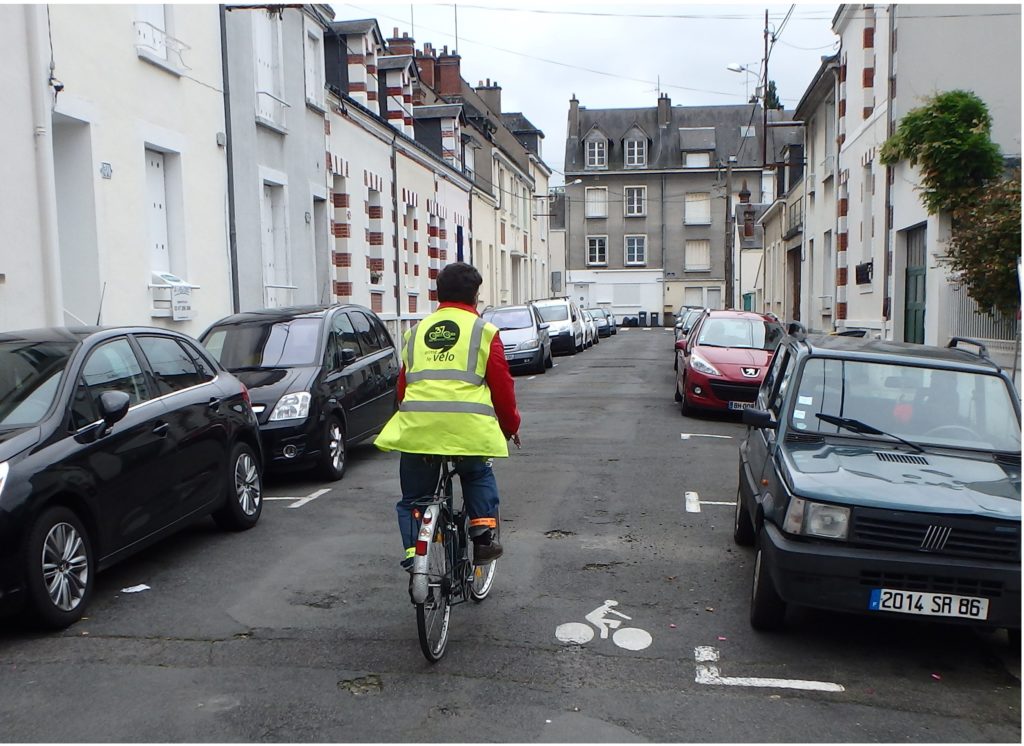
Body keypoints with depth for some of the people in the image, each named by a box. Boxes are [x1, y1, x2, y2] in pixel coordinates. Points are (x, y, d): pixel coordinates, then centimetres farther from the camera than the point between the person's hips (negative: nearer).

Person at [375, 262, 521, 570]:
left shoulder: (416, 331, 19)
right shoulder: (483, 331, 7)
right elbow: (502, 385, 7)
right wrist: (510, 424, 22)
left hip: (417, 427, 2)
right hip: (468, 427, -2)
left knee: (414, 496, 19)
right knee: (479, 476, 27)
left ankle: (413, 551, 7)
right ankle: (483, 533, 15)